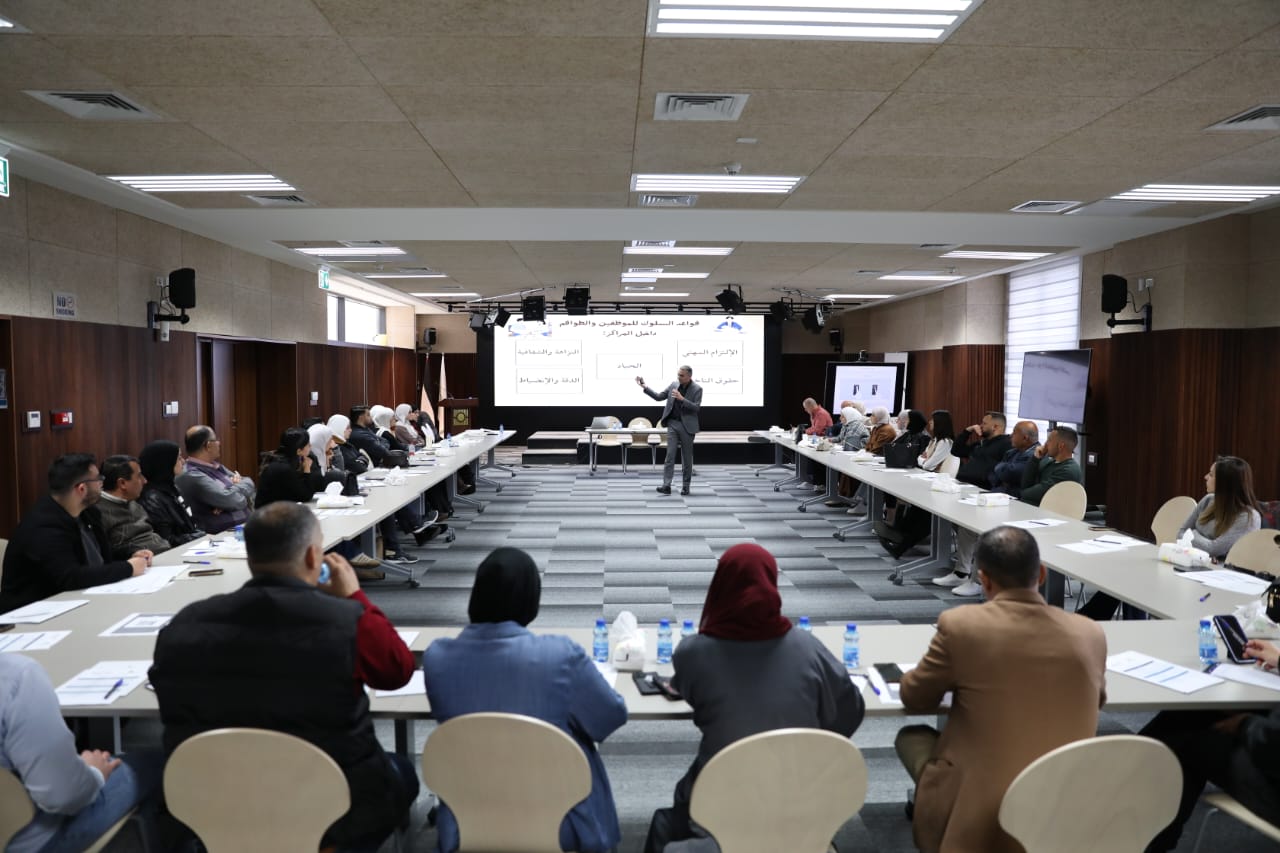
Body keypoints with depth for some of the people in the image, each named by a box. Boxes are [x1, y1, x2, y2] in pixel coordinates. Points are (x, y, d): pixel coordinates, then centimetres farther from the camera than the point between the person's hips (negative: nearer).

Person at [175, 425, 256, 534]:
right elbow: (234, 501, -20)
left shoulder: (214, 465, 15)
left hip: (248, 522, 9)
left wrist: (239, 484, -7)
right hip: (226, 533, -9)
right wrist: (241, 486, 1)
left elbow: (249, 483, 15)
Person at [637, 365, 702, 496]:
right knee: (670, 455, -5)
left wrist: (682, 399, -25)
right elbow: (659, 397, 8)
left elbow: (696, 407, -15)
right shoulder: (674, 385, 5)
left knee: (686, 457, 6)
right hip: (672, 424, 3)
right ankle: (666, 485, -9)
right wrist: (645, 387, -1)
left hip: (687, 426, -3)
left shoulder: (697, 389, -7)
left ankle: (686, 486, 16)